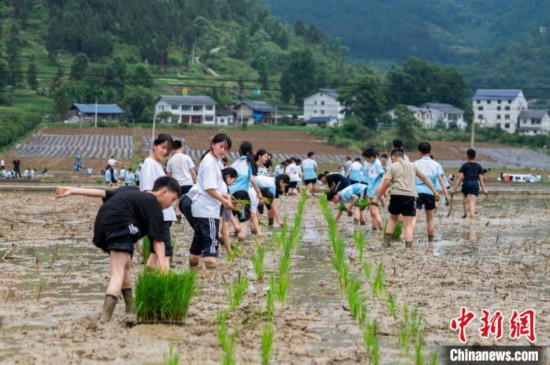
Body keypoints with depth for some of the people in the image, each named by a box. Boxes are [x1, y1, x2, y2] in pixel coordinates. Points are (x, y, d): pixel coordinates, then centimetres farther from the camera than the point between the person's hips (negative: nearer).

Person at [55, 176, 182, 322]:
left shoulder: (132, 191, 29)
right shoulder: (154, 206, 9)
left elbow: (102, 192, 24)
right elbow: (157, 239, -3)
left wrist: (72, 191, 24)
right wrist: (163, 264, -10)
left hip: (102, 224, 8)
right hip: (120, 224, -8)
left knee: (126, 265, 24)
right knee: (118, 273, -13)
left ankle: (131, 309, 31)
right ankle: (105, 318, -30)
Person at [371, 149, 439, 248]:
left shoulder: (393, 167, 6)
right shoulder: (412, 166, 17)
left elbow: (386, 184, -2)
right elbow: (424, 178, 23)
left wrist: (377, 198, 2)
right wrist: (434, 191, 31)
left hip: (396, 195, -1)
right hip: (410, 196, 1)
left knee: (393, 218, 22)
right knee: (408, 224, 1)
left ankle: (386, 242, 19)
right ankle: (408, 246, -10)